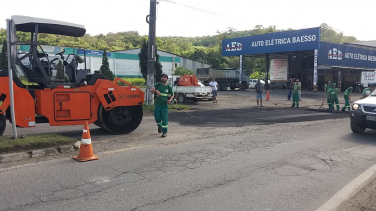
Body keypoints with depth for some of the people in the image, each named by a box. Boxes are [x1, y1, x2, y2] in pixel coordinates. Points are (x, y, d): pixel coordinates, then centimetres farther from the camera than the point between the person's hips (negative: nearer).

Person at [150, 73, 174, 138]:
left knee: (164, 118, -3)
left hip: (165, 105, -2)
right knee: (157, 117, 5)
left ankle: (165, 132, 6)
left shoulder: (169, 87, 3)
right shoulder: (158, 85, 4)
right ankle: (159, 126, 37)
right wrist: (156, 90, -30)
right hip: (157, 104, 2)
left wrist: (170, 100, -9)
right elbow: (151, 90, -9)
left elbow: (172, 95, 13)